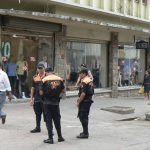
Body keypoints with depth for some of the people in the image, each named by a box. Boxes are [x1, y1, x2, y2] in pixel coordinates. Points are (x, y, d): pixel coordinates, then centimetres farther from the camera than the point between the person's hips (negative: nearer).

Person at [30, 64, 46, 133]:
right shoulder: (35, 78, 9)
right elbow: (33, 88, 13)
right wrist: (31, 98, 10)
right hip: (37, 99, 5)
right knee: (37, 114, 15)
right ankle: (38, 127, 27)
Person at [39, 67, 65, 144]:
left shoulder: (44, 80, -9)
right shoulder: (59, 79, 0)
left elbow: (41, 93, -11)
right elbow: (63, 90, 4)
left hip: (47, 103, -3)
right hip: (56, 102, 3)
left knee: (48, 120, 4)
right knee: (57, 120, 15)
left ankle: (50, 138, 4)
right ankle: (60, 137, 23)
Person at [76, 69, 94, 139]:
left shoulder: (84, 82, -17)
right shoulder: (90, 81, 14)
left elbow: (83, 94, -24)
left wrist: (78, 102, -16)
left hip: (84, 101, -10)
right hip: (89, 100, 10)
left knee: (83, 117, -5)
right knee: (85, 116, 18)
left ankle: (85, 133, -3)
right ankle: (85, 131, 27)